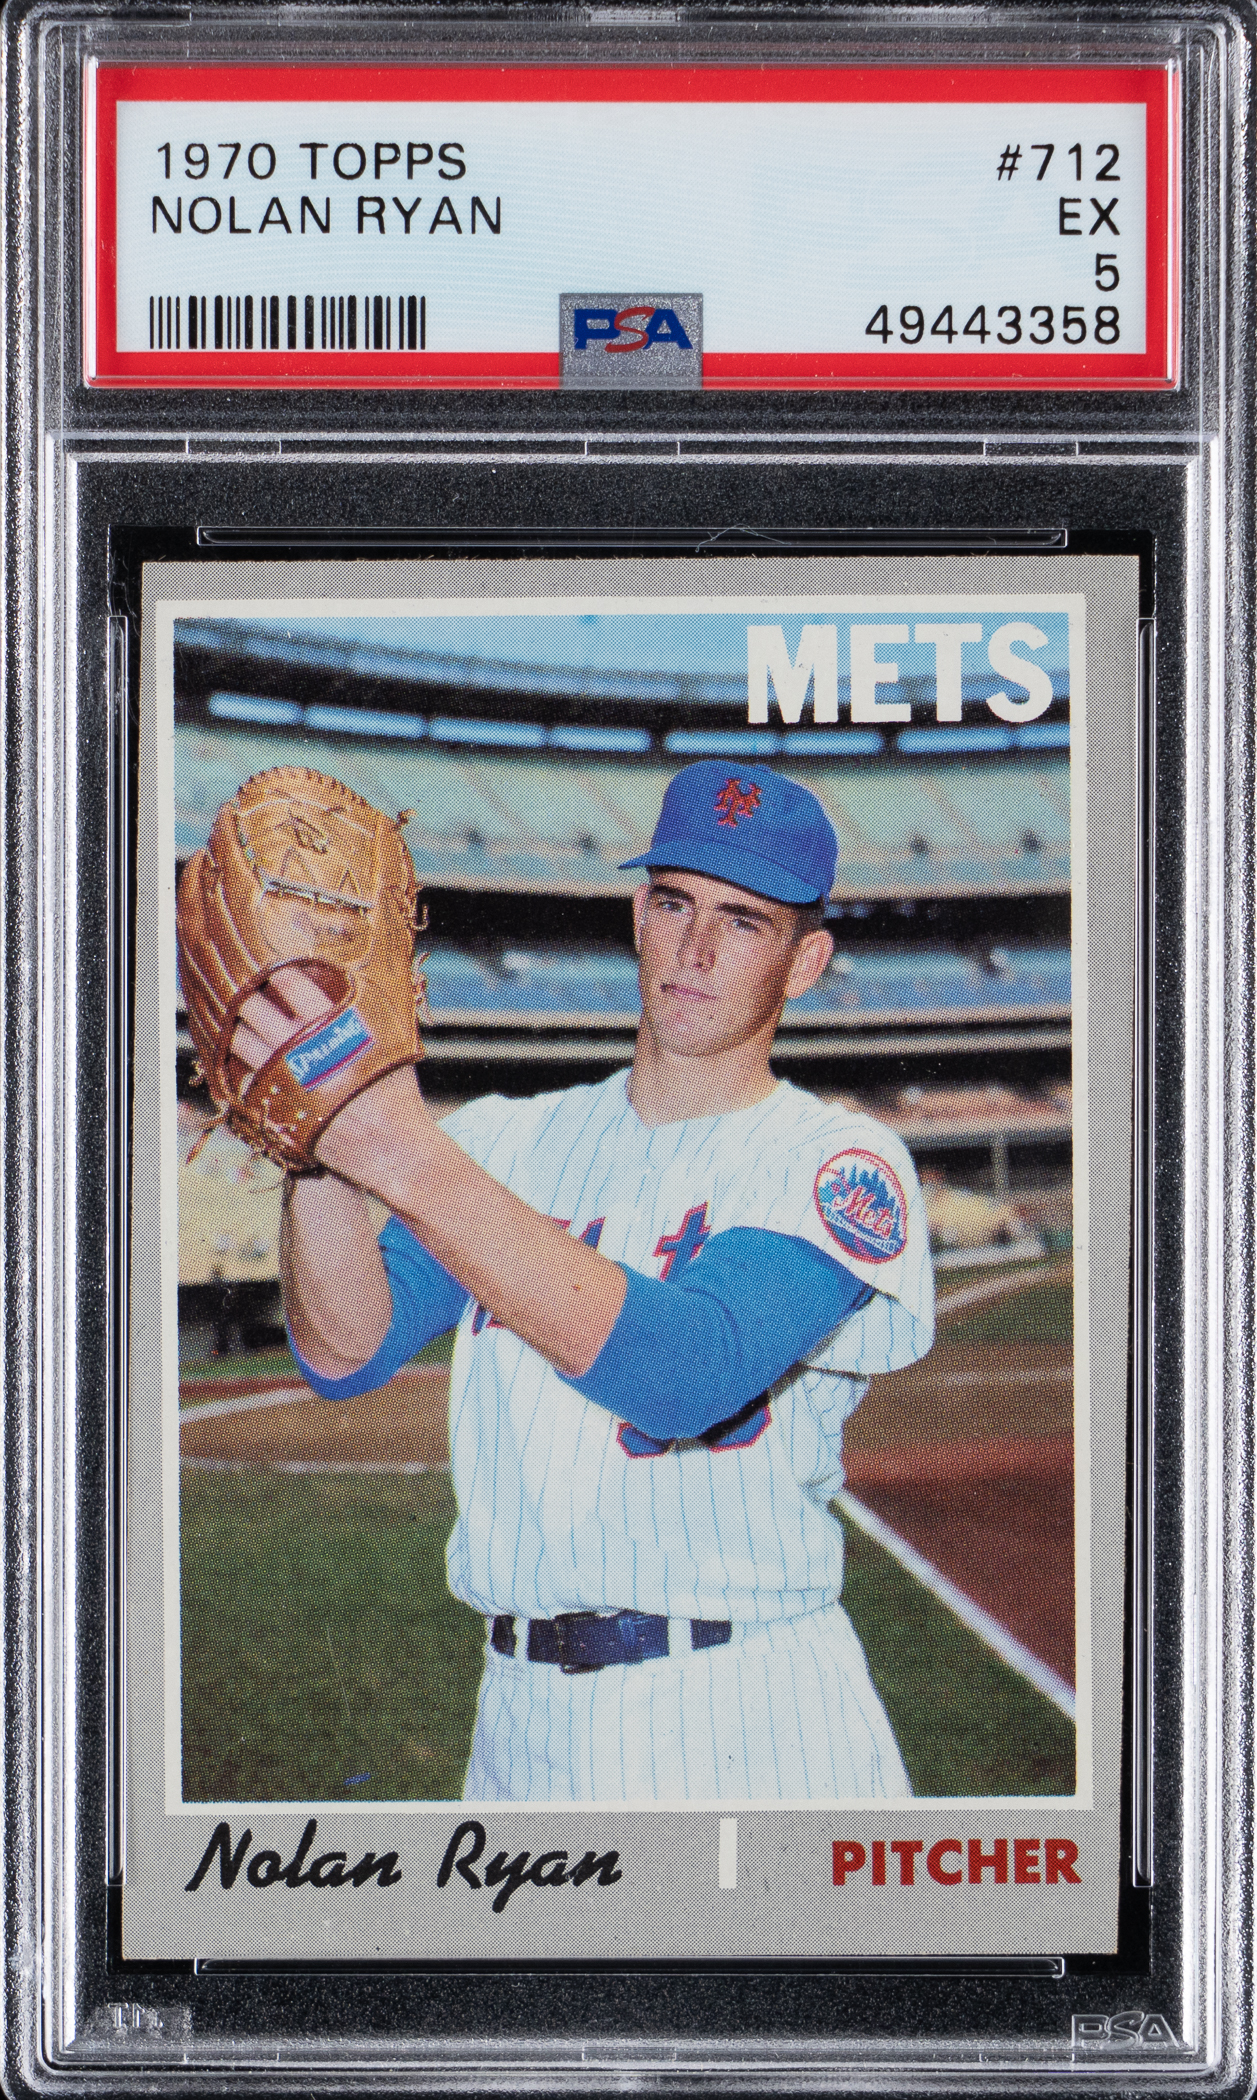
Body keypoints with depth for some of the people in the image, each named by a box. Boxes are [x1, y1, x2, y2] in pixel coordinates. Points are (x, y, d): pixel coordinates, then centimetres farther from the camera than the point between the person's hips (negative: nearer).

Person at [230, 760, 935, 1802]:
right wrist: (318, 1145, -22)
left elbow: (684, 1374, -24)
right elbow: (346, 1354, -4)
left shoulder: (840, 1163, -6)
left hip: (753, 1723, -4)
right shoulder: (510, 1141, 9)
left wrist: (406, 1154, -30)